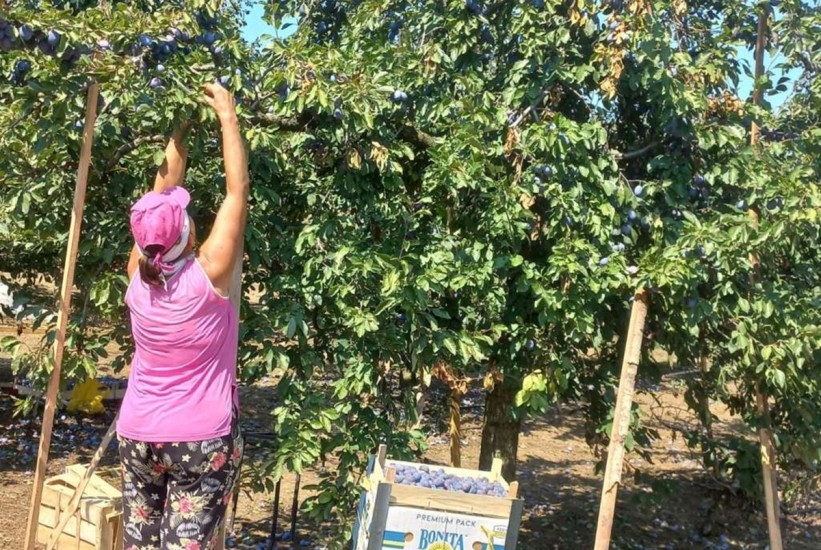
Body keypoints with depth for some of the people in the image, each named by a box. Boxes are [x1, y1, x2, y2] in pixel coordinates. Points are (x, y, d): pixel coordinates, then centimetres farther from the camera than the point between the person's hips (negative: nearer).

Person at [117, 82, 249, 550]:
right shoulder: (208, 276, -17)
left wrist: (179, 138, 16)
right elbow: (237, 190, -12)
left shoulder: (138, 276, -6)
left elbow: (161, 198, 7)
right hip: (202, 440, -5)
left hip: (137, 435, 5)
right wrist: (228, 115, -4)